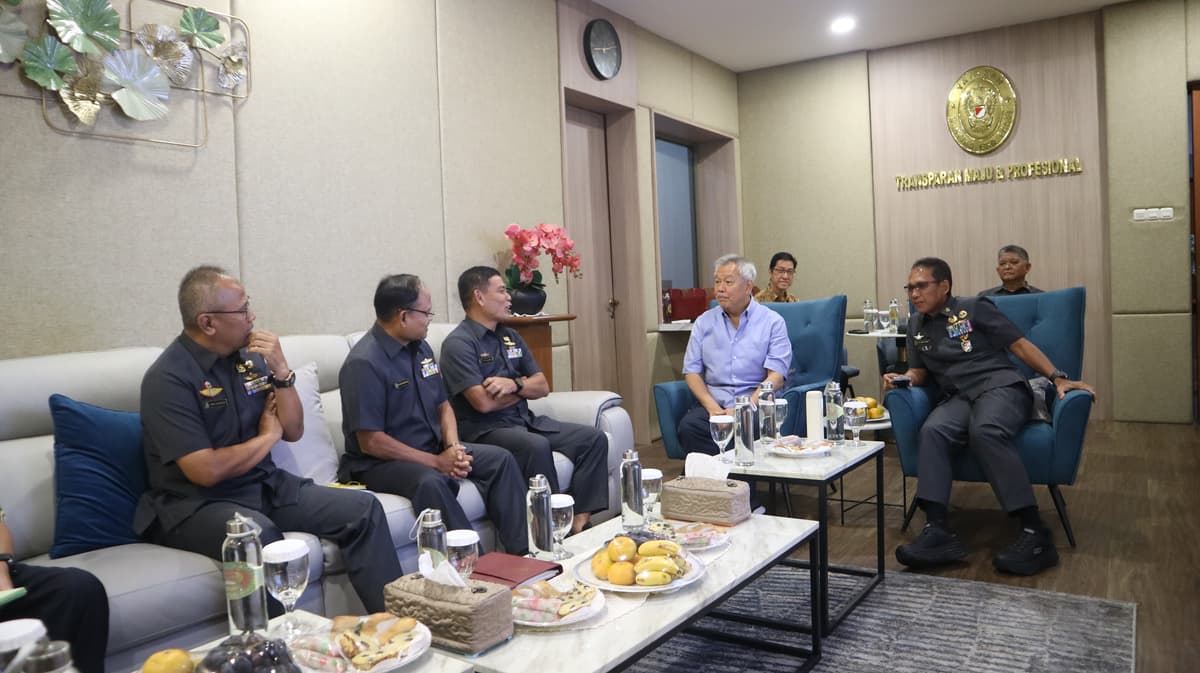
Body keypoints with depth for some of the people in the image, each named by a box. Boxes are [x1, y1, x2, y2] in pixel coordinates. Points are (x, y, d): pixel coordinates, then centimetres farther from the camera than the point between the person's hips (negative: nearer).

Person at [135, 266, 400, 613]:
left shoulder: (249, 357, 4)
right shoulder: (168, 378, -16)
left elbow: (293, 431, 7)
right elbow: (206, 471, -22)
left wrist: (281, 371, -8)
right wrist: (267, 437, -6)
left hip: (266, 485, 7)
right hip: (197, 503, -6)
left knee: (363, 508, -8)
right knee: (259, 534, -38)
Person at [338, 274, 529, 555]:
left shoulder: (421, 347, 6)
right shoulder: (364, 363, -19)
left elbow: (443, 406, 14)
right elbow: (371, 442, -21)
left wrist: (453, 447, -7)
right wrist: (436, 462, -19)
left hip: (434, 448, 8)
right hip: (381, 462, -8)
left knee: (500, 459, -6)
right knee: (430, 481, -36)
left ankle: (522, 552, -5)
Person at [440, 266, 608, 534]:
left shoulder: (510, 336, 16)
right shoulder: (458, 343, -8)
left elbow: (543, 387, 11)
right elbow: (484, 402, -19)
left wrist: (515, 385, -12)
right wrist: (525, 385, -1)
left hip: (526, 421, 8)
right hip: (485, 431, -8)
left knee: (594, 438, -7)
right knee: (537, 446, -36)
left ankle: (580, 520, -14)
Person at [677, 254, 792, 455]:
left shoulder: (772, 322, 5)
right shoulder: (704, 322, 14)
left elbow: (776, 375, -4)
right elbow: (692, 371, 9)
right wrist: (713, 407, -9)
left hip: (757, 403, -2)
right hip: (714, 402, 3)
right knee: (687, 426, -29)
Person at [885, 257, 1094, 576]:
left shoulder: (974, 308, 7)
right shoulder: (916, 324, 21)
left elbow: (1020, 345, 4)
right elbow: (919, 372, 25)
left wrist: (1057, 377, -7)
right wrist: (903, 379, 2)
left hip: (1001, 385, -4)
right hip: (959, 398, 4)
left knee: (985, 430, -38)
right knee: (932, 431, -31)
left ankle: (1035, 533, -35)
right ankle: (938, 531, -40)